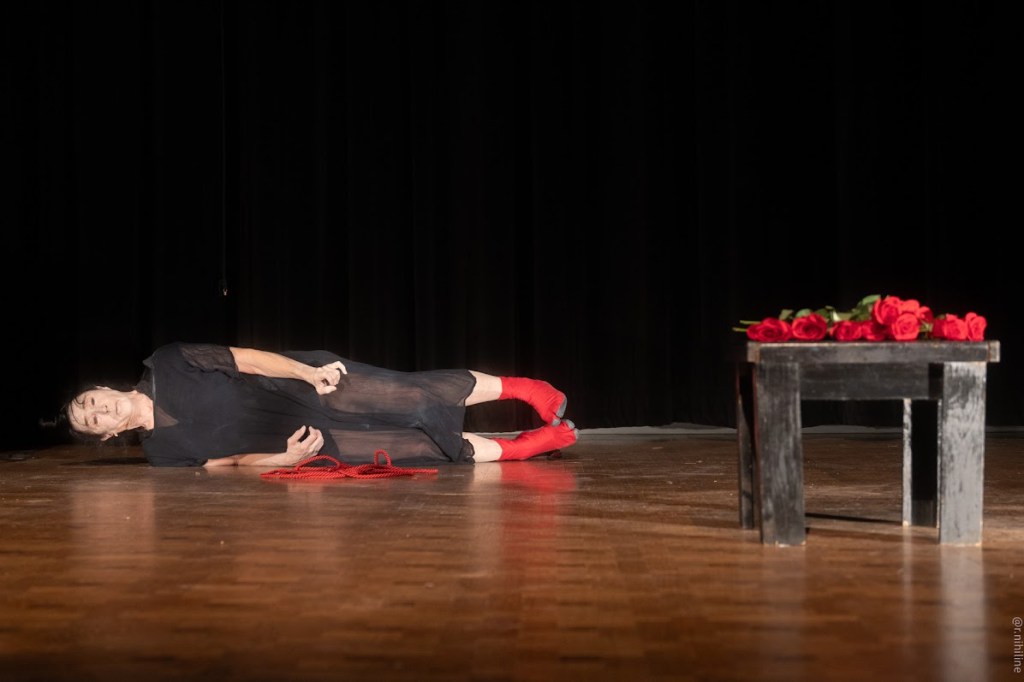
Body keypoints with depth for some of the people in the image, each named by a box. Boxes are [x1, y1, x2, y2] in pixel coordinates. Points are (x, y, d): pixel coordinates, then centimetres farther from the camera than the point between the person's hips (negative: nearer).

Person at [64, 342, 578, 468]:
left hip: (307, 384, -2)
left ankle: (520, 388, 5)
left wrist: (308, 372, -20)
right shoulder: (161, 452, -2)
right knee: (419, 449, -7)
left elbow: (245, 359, -8)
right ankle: (516, 450, 5)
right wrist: (280, 459, -18)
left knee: (418, 399, -12)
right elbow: (227, 460, 1)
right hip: (311, 440, 2)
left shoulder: (166, 367, -9)